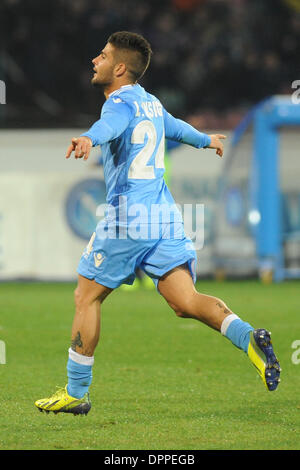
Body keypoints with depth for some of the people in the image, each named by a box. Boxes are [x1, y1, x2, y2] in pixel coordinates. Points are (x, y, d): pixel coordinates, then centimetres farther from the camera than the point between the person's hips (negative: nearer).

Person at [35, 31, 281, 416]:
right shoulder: (151, 104, 20)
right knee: (185, 301, -2)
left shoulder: (121, 102, -7)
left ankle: (75, 392, 8)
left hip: (127, 218, -8)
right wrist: (205, 140, 64)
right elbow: (175, 126, 42)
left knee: (87, 296, 4)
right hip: (165, 216, 8)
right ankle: (248, 338, -26)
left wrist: (88, 138, -55)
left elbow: (111, 124, -33)